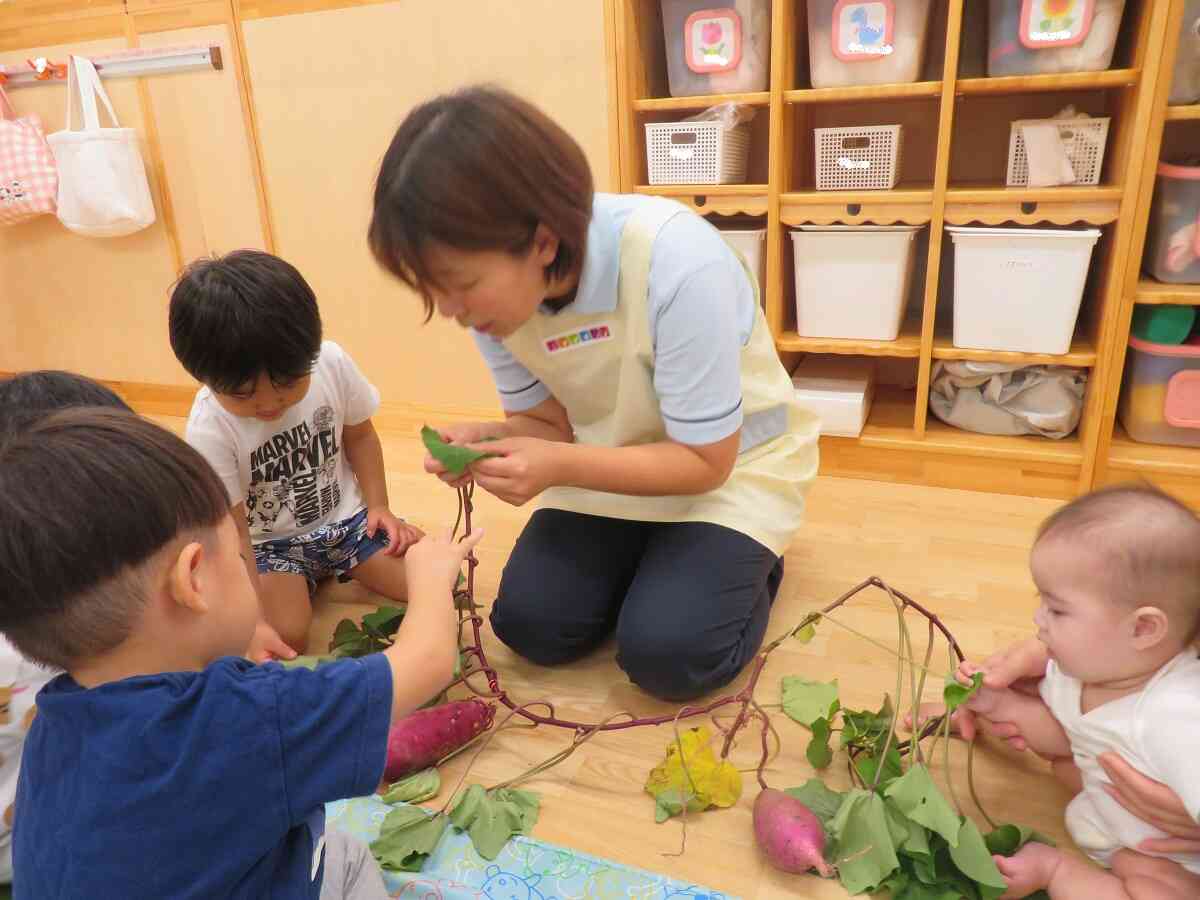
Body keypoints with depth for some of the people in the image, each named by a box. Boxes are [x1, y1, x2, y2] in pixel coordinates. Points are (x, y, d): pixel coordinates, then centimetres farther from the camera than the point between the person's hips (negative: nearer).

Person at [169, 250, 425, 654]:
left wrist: (379, 505, -6)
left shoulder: (332, 363, -18)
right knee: (283, 637, -26)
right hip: (271, 543, -2)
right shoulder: (209, 430, -25)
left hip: (346, 516, 3)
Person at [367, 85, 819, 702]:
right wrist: (488, 441, -25)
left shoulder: (676, 263, -35)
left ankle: (749, 563, 11)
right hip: (613, 459, 5)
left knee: (665, 652, -20)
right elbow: (545, 422, -2)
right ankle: (647, 555, 19)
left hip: (733, 462, -4)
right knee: (530, 624, -7)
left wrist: (561, 466, -36)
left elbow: (705, 461, -24)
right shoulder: (493, 285, -16)